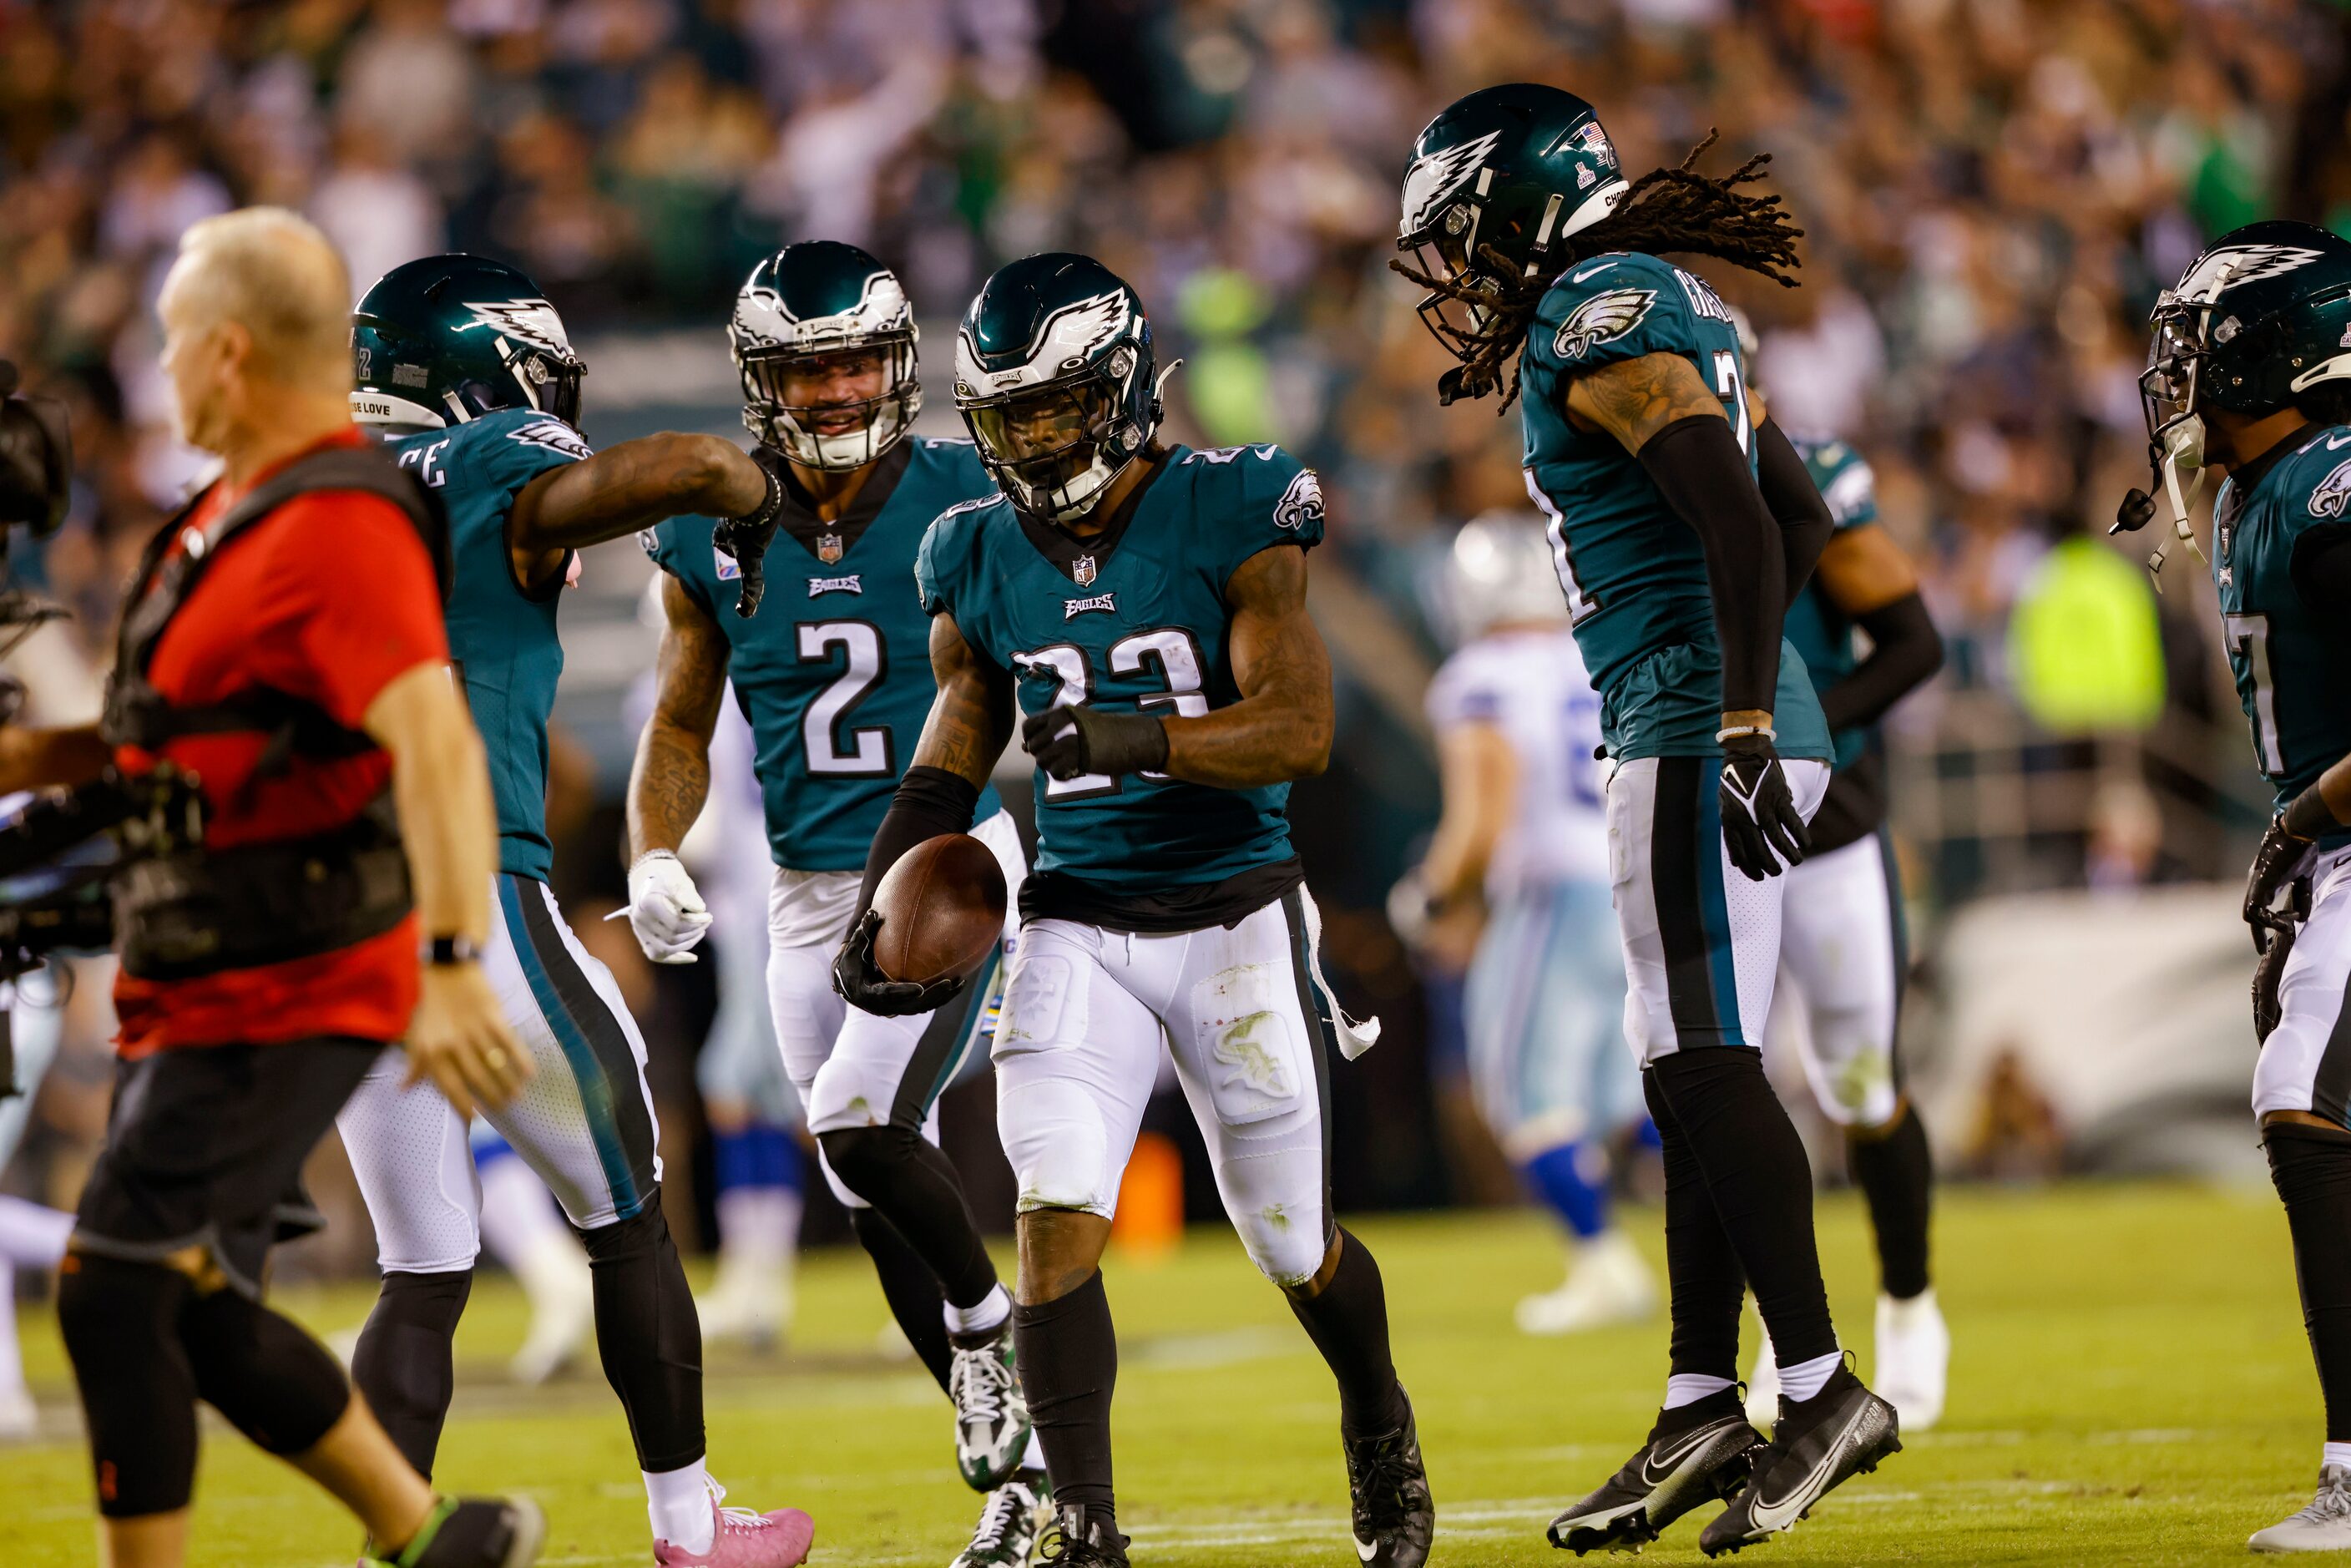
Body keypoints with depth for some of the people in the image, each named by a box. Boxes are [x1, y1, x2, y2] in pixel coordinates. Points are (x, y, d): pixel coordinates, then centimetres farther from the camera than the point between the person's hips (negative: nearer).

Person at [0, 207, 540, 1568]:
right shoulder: (240, 510, 15)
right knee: (199, 1320, 15)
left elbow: (434, 743, -31)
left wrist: (452, 962, -41)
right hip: (206, 986, 10)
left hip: (281, 998, -10)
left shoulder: (340, 529, -19)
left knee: (114, 1294, -14)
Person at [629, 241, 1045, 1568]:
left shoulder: (967, 504, -8)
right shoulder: (715, 539, 1)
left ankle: (989, 1320, 3)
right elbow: (682, 729, 10)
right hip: (812, 897, 4)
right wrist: (654, 857, -4)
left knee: (860, 1122, -23)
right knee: (885, 1204, 6)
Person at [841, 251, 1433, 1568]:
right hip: (1080, 927, 3)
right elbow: (951, 763, 14)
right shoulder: (983, 564, 3)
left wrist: (1130, 738, -33)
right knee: (1057, 1223, -15)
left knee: (1292, 1246, 10)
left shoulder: (1230, 518, -11)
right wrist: (878, 905, -2)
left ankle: (1380, 1429, 41)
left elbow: (1300, 731, -19)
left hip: (1236, 922, -3)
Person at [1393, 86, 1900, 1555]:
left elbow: (1741, 526, -21)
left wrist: (1741, 730, -24)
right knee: (1693, 1076, 10)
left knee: (1707, 1067, -11)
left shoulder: (1602, 323, -11)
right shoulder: (1676, 316, 18)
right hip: (1720, 729, 10)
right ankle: (1705, 1411, 13)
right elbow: (1803, 514, 26)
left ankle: (1822, 1393, -12)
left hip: (1697, 734, -10)